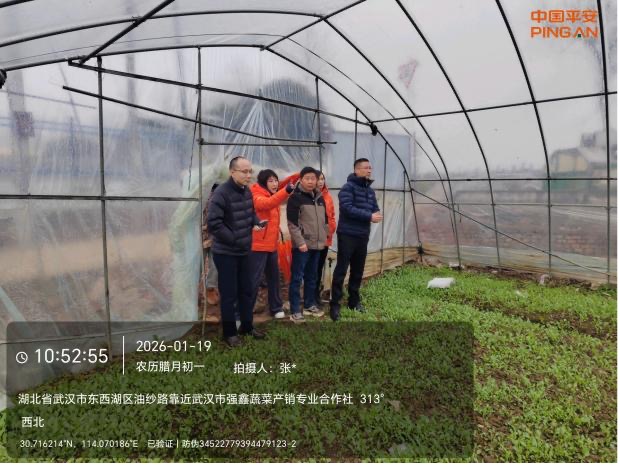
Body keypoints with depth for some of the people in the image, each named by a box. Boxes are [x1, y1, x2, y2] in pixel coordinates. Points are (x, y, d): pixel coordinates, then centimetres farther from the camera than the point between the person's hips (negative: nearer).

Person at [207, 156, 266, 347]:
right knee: (229, 294, 3)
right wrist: (234, 239, -19)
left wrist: (255, 223, 0)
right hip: (226, 253, -8)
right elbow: (213, 223, -26)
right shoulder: (221, 193, -20)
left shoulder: (247, 191, 5)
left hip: (244, 251, 8)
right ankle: (229, 333, 19)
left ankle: (247, 326, 33)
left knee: (246, 290, 17)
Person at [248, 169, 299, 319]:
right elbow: (267, 203, -36)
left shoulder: (272, 194, 10)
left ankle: (276, 308, 29)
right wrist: (286, 191, -50)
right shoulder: (257, 197, -15)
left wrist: (298, 176, 6)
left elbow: (281, 186, 24)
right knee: (254, 280, -5)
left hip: (272, 245, 9)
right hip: (258, 246, -9)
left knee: (274, 277, 16)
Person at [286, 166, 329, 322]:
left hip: (317, 244, 7)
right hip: (302, 245, -7)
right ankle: (295, 311, 4)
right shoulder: (295, 197, -9)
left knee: (312, 277, 16)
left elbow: (325, 220, 20)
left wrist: (324, 237, 16)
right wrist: (300, 242, -19)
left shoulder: (320, 198, 12)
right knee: (297, 278, -2)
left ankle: (310, 305, 28)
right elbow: (292, 223, -15)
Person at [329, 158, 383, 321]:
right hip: (347, 235, -7)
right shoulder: (348, 187, -10)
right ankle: (335, 304, 1)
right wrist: (369, 216, -20)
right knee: (341, 270, -5)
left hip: (363, 236, 7)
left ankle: (354, 300, 27)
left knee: (358, 270, 14)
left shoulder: (370, 190, 15)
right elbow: (348, 208, -21)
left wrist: (377, 216, -10)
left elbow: (375, 209, 14)